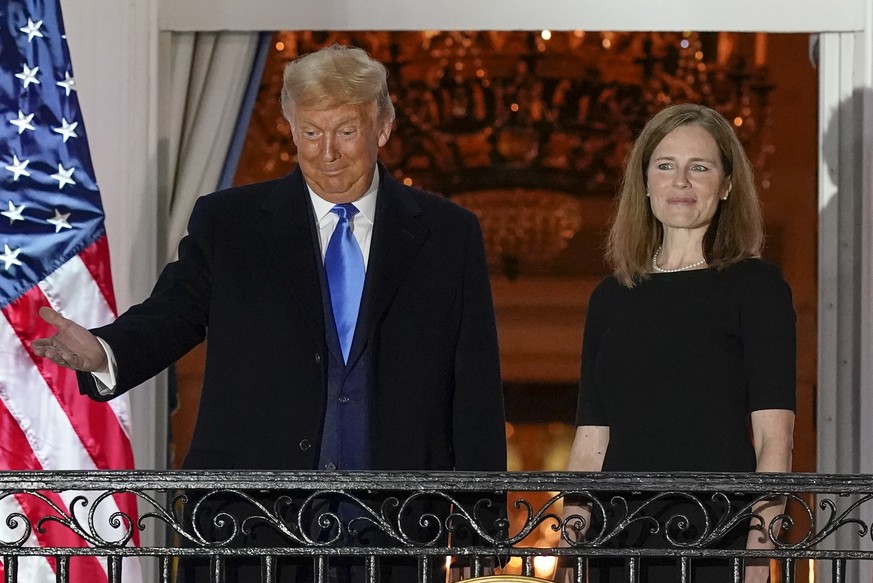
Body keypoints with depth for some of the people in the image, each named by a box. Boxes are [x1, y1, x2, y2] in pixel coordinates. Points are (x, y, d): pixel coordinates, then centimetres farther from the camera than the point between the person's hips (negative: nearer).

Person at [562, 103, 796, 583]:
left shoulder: (755, 286, 2)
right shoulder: (611, 297, 15)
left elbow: (774, 438, -5)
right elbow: (590, 440, 13)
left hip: (718, 543, -4)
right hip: (617, 542, 4)